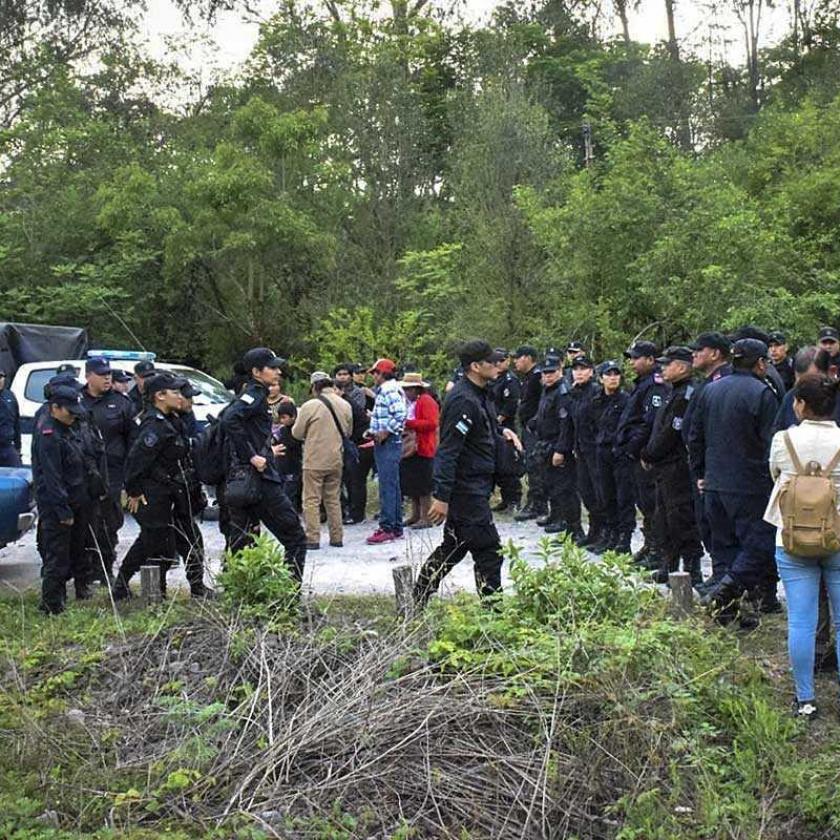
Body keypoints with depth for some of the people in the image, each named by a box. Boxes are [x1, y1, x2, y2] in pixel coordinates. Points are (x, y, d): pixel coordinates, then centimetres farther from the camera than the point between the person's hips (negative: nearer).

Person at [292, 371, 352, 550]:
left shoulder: (310, 406, -13)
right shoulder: (345, 405, 2)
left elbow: (297, 433, -5)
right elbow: (348, 432, 12)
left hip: (314, 461, -5)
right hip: (336, 460, 5)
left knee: (312, 501, 2)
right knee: (333, 499, 15)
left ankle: (312, 539, -1)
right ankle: (337, 537, 17)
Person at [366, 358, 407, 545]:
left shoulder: (391, 391, -14)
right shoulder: (383, 391, 18)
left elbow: (400, 415, -25)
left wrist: (384, 433, -19)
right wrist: (373, 431, 14)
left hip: (389, 443, -11)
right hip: (384, 444, 11)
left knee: (387, 486, -10)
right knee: (392, 486, 13)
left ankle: (387, 528, -9)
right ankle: (396, 528, 18)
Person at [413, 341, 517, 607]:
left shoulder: (480, 395, 11)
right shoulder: (464, 400, -20)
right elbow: (448, 450, -24)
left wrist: (501, 430, 10)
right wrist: (441, 496, -26)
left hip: (475, 487, 11)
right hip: (467, 490, -11)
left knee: (454, 547, 18)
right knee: (489, 552, -5)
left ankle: (417, 603, 26)